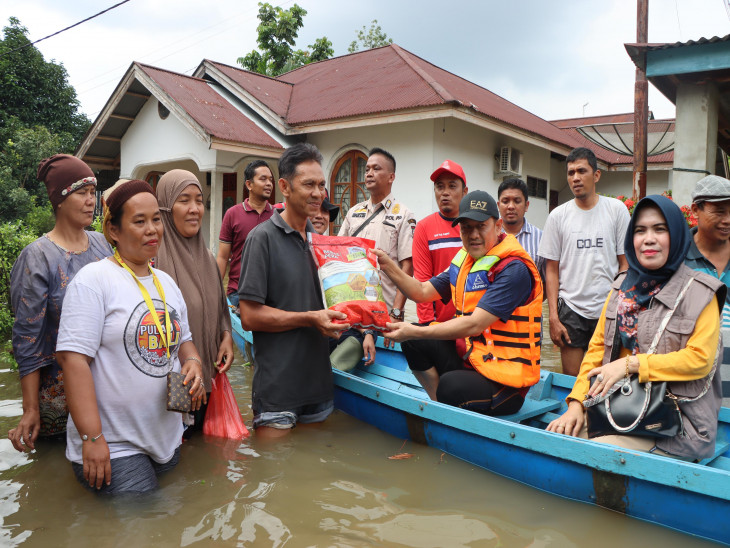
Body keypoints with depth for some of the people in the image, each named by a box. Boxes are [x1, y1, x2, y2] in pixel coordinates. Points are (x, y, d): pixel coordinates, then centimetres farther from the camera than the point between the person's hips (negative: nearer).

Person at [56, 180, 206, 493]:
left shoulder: (167, 283, 11)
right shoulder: (94, 279, -12)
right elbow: (73, 358, -18)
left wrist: (193, 362, -4)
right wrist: (92, 438, -22)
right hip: (112, 447, -7)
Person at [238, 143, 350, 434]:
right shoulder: (263, 237, -9)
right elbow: (249, 316, -14)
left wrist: (342, 315, -1)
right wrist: (310, 319, -19)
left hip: (319, 381, 7)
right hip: (277, 387, -7)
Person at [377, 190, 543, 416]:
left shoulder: (514, 268, -18)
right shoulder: (465, 259, 9)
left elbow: (474, 325, -25)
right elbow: (423, 292, 13)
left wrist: (414, 331, -27)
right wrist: (389, 266, 0)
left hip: (503, 378, -9)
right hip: (470, 357, 9)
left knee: (451, 387, -35)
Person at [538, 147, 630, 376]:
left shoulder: (617, 209, 3)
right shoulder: (558, 216, 4)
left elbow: (625, 263, 5)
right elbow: (552, 270, 5)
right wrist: (553, 316, -2)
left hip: (609, 309, 0)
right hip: (570, 309, 0)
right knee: (570, 379, 2)